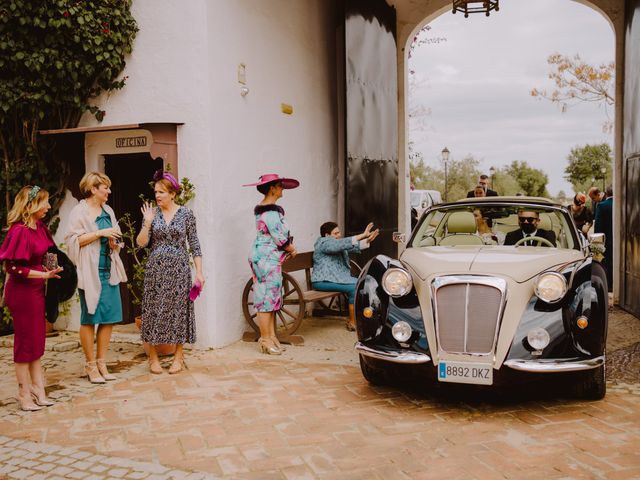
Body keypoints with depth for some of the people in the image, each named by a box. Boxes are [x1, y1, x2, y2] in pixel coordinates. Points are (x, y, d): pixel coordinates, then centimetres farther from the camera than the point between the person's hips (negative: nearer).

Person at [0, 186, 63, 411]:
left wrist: (53, 268, 0)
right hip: (22, 291, -8)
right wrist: (45, 274, -20)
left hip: (36, 290, 8)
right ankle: (25, 394, 16)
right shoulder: (20, 231, -20)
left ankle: (38, 390, 24)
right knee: (25, 342, 3)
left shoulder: (39, 227, 5)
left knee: (36, 341, 14)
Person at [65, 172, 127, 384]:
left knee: (109, 318, 5)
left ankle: (102, 362, 15)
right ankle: (90, 365, 10)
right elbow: (74, 240, -13)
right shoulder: (80, 211, -4)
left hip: (110, 270, 6)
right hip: (90, 271, -6)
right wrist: (100, 233, -17)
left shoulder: (108, 211, 15)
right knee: (89, 318, 0)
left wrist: (114, 243, 3)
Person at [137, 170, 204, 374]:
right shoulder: (151, 213, 3)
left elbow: (194, 245, 1)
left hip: (179, 269, -1)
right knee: (154, 310, 3)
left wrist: (199, 272, -4)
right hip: (155, 269, 1)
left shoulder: (186, 214, -1)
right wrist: (147, 223, -16)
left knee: (178, 309, 3)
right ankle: (153, 357, 15)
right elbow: (141, 243, -2)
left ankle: (179, 357, 16)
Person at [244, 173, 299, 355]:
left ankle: (271, 336, 18)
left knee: (271, 298, 13)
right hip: (267, 258, -10)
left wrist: (289, 246, 4)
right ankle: (265, 339, 1)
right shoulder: (271, 211, -17)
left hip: (268, 258, 10)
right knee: (267, 298, -5)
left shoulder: (262, 208, 15)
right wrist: (292, 249, -1)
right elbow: (280, 238, -18)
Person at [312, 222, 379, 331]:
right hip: (324, 281, -10)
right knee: (355, 287, -23)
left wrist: (368, 240, -13)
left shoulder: (337, 243, 18)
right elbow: (344, 243, -26)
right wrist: (363, 235, -29)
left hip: (339, 277, 10)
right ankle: (352, 322, -15)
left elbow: (354, 247, 4)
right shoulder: (324, 243, -12)